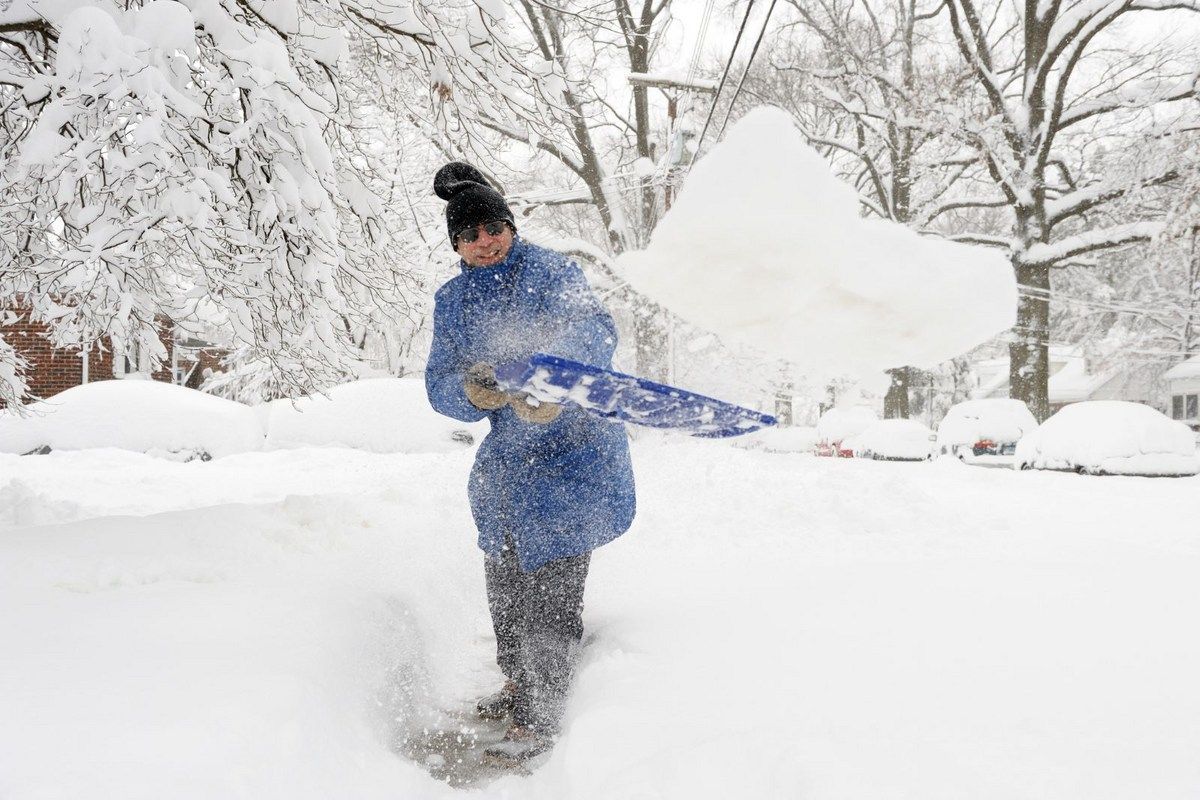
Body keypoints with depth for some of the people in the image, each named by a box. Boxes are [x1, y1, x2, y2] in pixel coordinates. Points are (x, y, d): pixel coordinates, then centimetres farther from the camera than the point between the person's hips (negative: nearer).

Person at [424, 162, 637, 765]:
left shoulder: (549, 271, -12)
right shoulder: (452, 301, 7)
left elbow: (595, 331, -30)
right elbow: (440, 384, 0)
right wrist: (472, 391, -25)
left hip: (573, 449, -7)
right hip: (506, 456, 7)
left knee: (550, 589, -5)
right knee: (504, 580, 19)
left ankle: (539, 719, 10)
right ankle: (519, 684, 42)